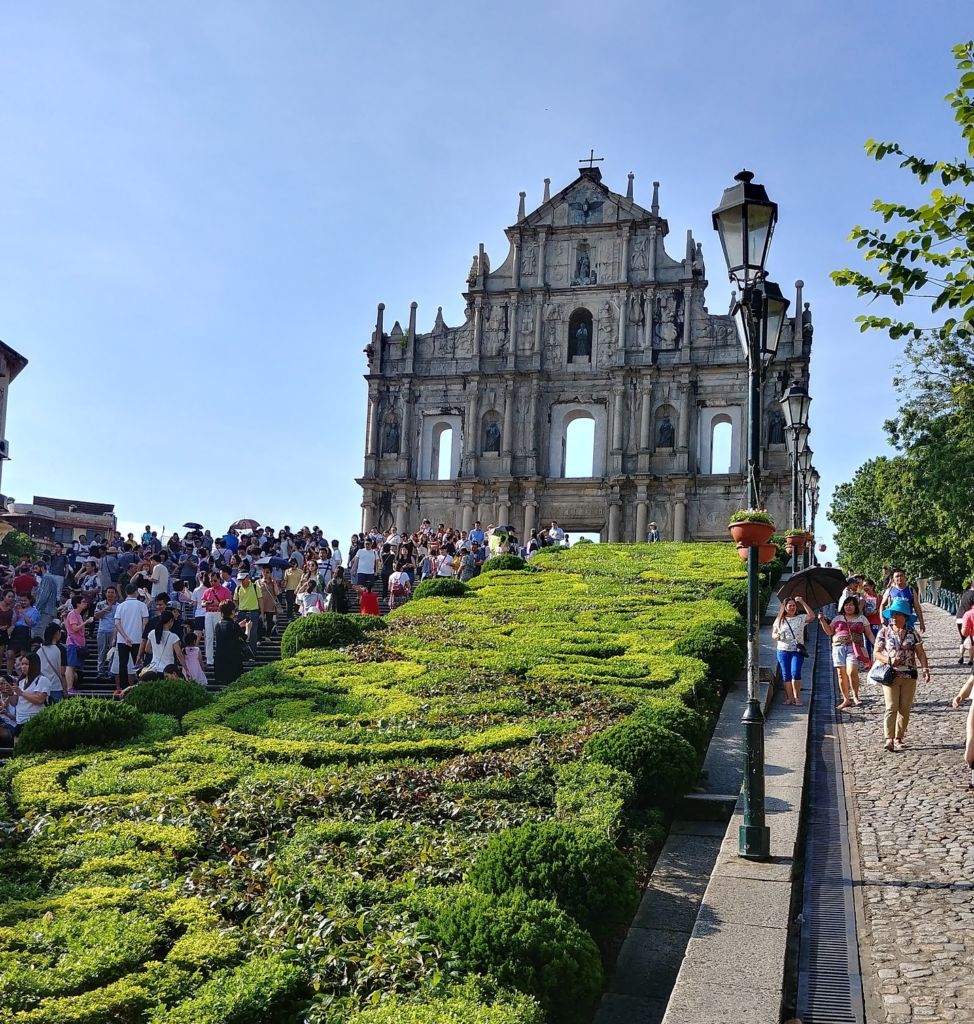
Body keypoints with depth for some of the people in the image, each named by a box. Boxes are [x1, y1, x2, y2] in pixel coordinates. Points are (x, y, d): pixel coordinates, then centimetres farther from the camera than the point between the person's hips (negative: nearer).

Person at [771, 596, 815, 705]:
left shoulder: (801, 618, 6)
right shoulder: (779, 620, 11)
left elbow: (812, 616, -12)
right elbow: (773, 635, 14)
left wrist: (802, 602, -12)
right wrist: (777, 636, -10)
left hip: (797, 650, -2)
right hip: (783, 651, 2)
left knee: (795, 673, -15)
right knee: (786, 675, 2)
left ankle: (797, 697, -6)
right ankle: (789, 697, 9)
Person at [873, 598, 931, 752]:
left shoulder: (912, 633, 4)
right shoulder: (884, 632, 1)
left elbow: (920, 653, 3)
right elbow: (877, 653, 0)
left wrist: (925, 669, -11)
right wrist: (889, 660, -18)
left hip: (909, 676, 2)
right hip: (890, 675, -2)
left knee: (905, 708, 5)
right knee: (891, 708, -10)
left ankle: (898, 738, 15)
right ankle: (888, 739, -14)